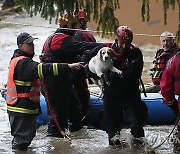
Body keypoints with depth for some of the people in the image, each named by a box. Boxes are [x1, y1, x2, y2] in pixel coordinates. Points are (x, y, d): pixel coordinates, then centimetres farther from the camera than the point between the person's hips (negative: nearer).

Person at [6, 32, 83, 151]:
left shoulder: (18, 60, 14)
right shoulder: (23, 63, -21)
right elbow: (42, 69, -33)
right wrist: (68, 67, -38)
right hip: (21, 109, -11)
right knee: (23, 137, -4)